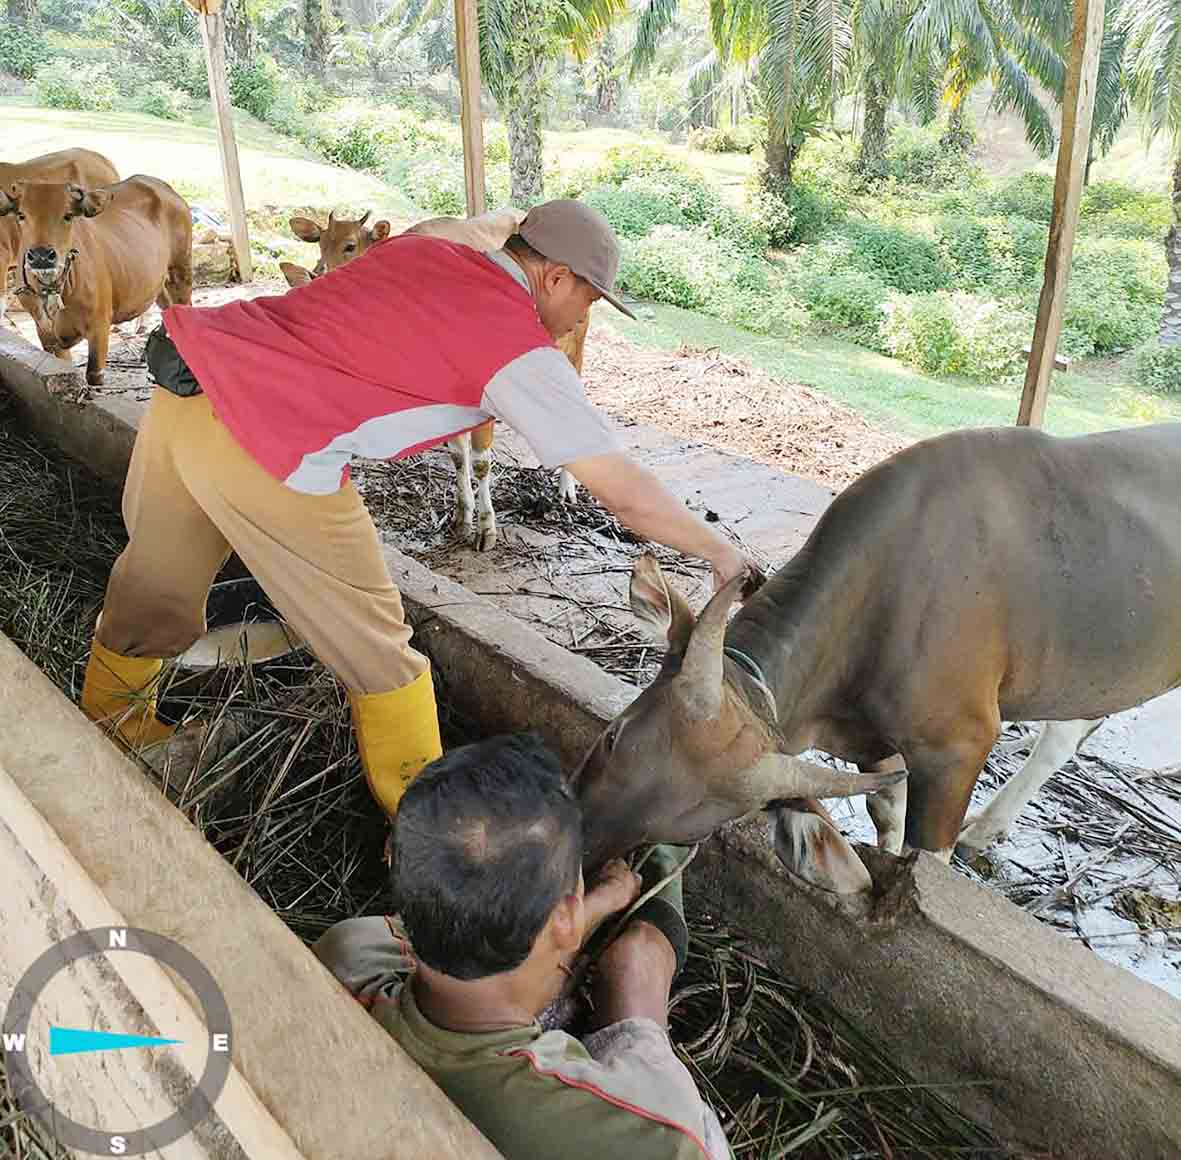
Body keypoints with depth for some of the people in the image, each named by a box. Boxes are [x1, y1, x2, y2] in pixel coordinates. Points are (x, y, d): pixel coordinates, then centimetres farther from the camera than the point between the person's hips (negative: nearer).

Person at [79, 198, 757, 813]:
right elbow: (625, 492, -5)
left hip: (181, 378, 9)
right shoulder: (521, 351, -6)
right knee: (375, 644, 7)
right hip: (262, 447, -9)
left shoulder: (424, 251, 15)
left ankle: (110, 723, 55)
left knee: (155, 584, 29)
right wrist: (721, 552, 8)